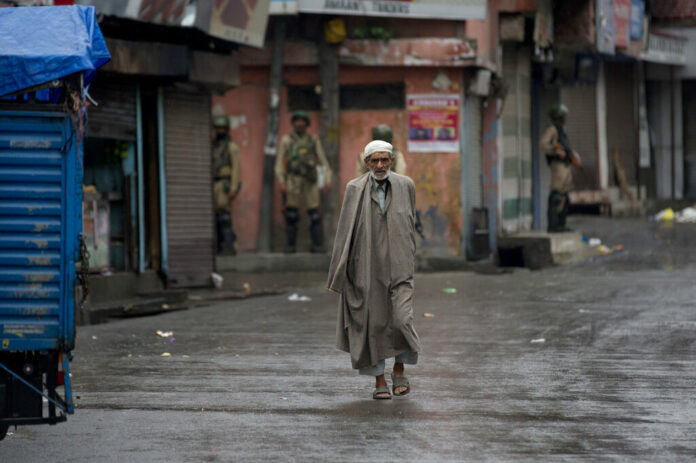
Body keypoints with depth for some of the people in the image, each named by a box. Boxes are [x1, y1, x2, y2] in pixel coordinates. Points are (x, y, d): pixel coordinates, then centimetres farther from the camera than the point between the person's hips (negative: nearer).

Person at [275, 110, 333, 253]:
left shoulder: (314, 141, 11)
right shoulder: (286, 140, 7)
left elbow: (323, 161, 8)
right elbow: (279, 163, 2)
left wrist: (327, 180, -6)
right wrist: (281, 182, -10)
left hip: (310, 182, 1)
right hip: (293, 181, -1)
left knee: (314, 215, -5)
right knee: (291, 214, -3)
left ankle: (316, 245, -2)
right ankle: (291, 245, 2)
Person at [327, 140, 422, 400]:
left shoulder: (405, 186, 3)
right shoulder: (355, 190, -1)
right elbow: (345, 231, -1)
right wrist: (338, 273, -4)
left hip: (398, 267, 0)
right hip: (367, 268, 0)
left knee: (401, 320, -12)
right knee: (372, 323, 3)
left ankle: (399, 371, 12)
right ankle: (380, 381, 15)